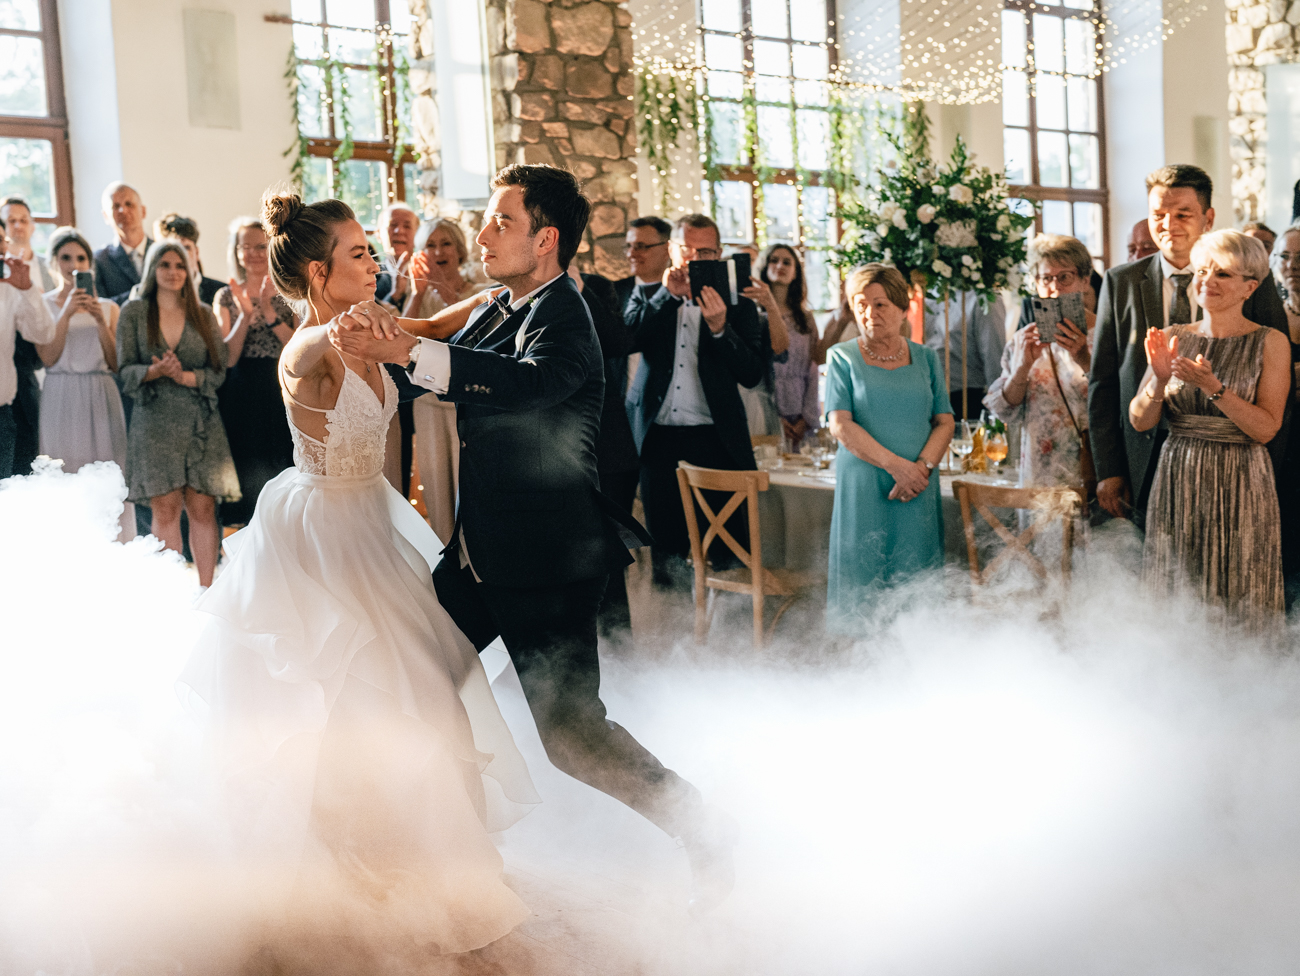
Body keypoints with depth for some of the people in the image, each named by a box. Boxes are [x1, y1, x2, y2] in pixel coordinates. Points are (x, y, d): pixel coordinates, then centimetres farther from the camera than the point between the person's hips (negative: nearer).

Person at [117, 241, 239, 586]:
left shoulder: (204, 315, 10)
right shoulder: (133, 312, 7)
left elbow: (218, 372, 4)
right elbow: (126, 370, 2)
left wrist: (184, 376, -13)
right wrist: (155, 371, -18)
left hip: (201, 423, 1)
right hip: (155, 422, -1)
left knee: (203, 508, -2)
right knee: (165, 509, -4)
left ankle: (206, 590, 4)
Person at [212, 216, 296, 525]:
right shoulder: (226, 296, 6)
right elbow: (228, 357, -5)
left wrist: (269, 312, -17)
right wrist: (246, 314, -16)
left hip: (279, 394, -1)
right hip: (240, 398, 1)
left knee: (280, 472, -1)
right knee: (246, 475, 2)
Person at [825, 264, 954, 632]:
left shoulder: (926, 358, 13)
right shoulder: (842, 357, 5)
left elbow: (945, 422, 8)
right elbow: (840, 425, -5)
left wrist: (922, 466, -11)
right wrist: (896, 465, -13)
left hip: (917, 491, 2)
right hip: (863, 488, -2)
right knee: (860, 589, -3)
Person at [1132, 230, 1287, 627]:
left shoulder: (1270, 342, -2)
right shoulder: (1172, 337, 6)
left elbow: (1266, 428, -10)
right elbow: (1140, 421, 2)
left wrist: (1211, 386, -21)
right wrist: (1159, 378, -16)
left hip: (1239, 488, -2)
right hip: (1177, 482, 3)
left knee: (1237, 607, 3)